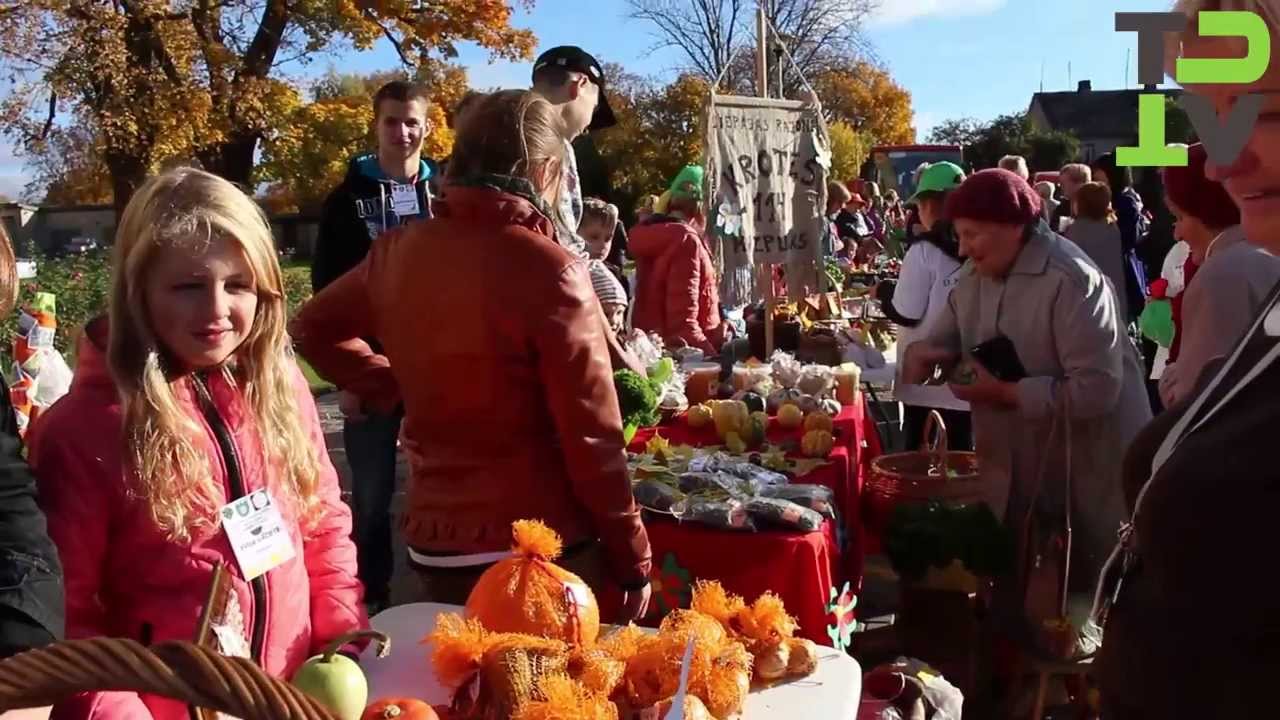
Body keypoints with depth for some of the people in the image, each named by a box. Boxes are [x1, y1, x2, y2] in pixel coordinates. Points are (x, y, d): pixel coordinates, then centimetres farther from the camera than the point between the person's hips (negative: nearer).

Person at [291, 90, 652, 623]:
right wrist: (632, 558, -6)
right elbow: (591, 435, -15)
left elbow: (314, 328, 20)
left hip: (433, 541, 5)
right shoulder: (549, 270, -17)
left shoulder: (398, 253, 1)